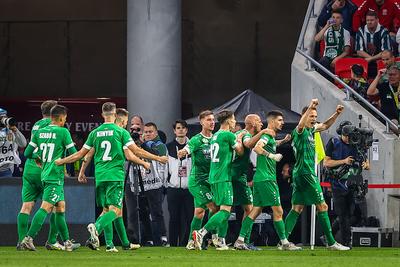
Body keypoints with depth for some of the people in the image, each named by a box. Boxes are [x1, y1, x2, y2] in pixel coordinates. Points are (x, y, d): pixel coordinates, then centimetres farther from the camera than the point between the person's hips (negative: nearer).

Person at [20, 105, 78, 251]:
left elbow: (27, 153, 12)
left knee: (61, 207, 14)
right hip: (56, 175, -8)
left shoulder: (39, 132, 9)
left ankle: (66, 242, 18)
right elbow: (74, 154, -4)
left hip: (45, 174, 8)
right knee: (46, 207, -13)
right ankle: (28, 238, -22)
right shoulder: (63, 132, -8)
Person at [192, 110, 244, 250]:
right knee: (225, 210, -13)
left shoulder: (215, 136, 16)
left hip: (214, 177, 9)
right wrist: (239, 140, 19)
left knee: (224, 209, 12)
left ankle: (222, 242, 9)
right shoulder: (229, 135, -9)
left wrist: (237, 138, 29)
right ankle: (201, 233, -26)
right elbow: (240, 152, 2)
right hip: (223, 178, -9)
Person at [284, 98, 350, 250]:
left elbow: (325, 125, 28)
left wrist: (336, 114, 15)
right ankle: (331, 242, -2)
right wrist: (310, 107, -46)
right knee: (322, 206, -4)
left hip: (300, 174, 9)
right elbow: (301, 124, -35)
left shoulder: (311, 130, 14)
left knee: (297, 208, 6)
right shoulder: (300, 131, -11)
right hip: (306, 173, -9)